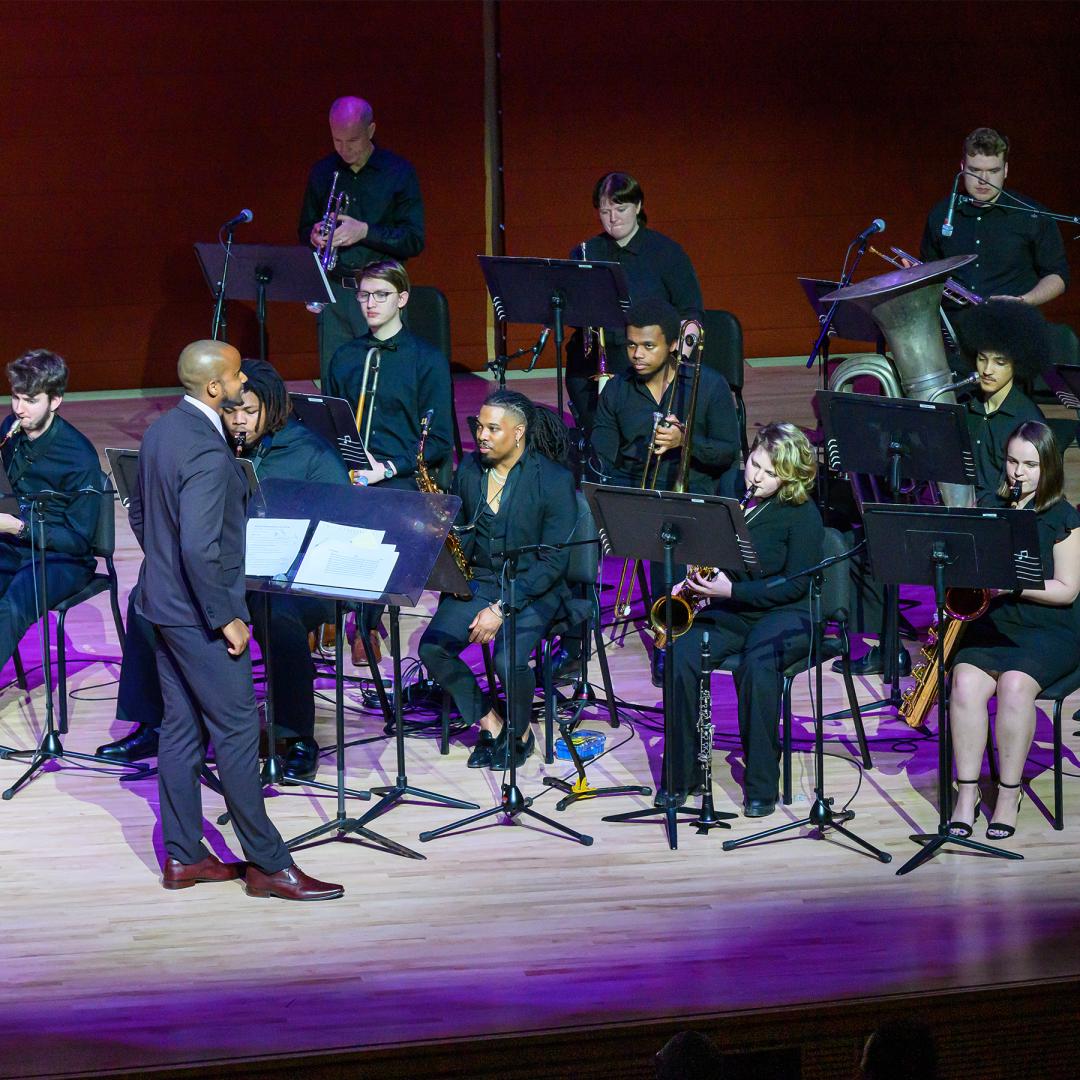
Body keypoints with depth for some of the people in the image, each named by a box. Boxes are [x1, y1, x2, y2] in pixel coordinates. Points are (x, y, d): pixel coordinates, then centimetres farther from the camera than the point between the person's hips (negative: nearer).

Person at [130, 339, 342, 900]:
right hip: (199, 612, -10)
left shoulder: (161, 430, 5)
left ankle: (182, 856, 20)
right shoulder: (208, 454, -25)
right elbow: (201, 548, -29)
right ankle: (267, 864, 5)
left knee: (182, 726, 14)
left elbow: (139, 512, 17)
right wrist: (226, 618, -20)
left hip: (163, 601, 10)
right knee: (237, 731, -2)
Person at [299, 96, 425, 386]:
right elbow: (304, 229, 20)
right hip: (333, 295, 3)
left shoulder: (398, 172, 0)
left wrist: (365, 232, -17)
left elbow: (414, 241, -4)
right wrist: (314, 235, -4)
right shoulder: (322, 172, 11)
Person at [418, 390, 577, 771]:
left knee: (509, 660, -31)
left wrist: (502, 608, -20)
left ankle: (520, 734, 0)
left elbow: (554, 561, -14)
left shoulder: (554, 479, -12)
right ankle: (491, 725, -2)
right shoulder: (469, 469, 5)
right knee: (432, 647, -21)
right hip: (479, 581, 5)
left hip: (534, 589, -5)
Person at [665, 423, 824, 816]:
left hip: (784, 614, -4)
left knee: (757, 665, -37)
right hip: (728, 612, 4)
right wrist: (697, 583, -3)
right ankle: (682, 773, -15)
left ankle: (762, 784, -25)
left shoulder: (803, 514, -6)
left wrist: (733, 590, -21)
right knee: (682, 657, -26)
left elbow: (795, 585, -12)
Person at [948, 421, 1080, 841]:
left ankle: (1009, 794, -21)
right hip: (990, 622, 3)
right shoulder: (988, 507, 12)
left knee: (1014, 684, -34)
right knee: (966, 682, -29)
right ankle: (967, 793, -22)